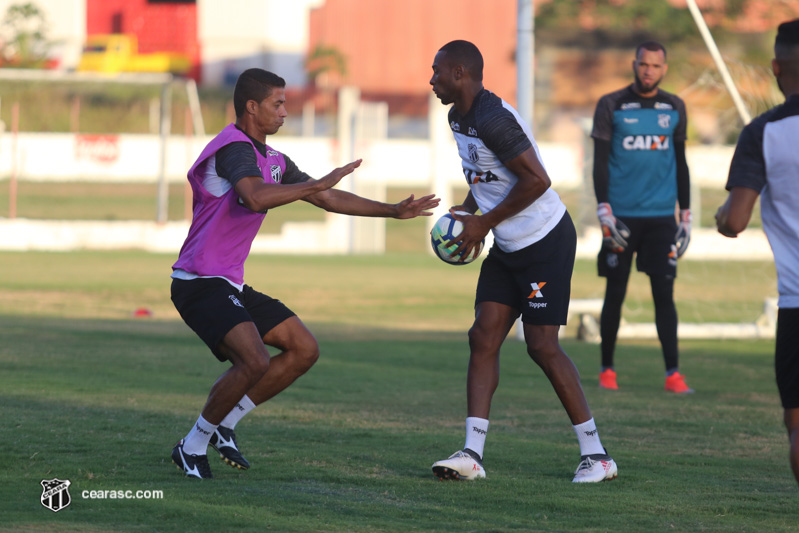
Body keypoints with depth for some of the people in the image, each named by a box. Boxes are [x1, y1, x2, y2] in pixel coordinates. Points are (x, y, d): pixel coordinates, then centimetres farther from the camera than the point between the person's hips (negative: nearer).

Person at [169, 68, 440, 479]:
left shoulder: (273, 160, 15)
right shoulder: (235, 148, -15)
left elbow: (330, 201, 23)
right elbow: (255, 197, -36)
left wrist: (393, 211, 22)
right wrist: (318, 184, -30)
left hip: (230, 286, 10)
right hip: (200, 284, -10)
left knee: (304, 349, 8)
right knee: (254, 361, -26)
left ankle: (224, 424, 11)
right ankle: (194, 446, -9)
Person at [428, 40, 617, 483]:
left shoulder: (493, 119, -23)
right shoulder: (459, 118, 10)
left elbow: (536, 180, -26)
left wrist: (485, 223, -18)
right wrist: (465, 211, 7)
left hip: (546, 242, -10)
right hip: (508, 247, 10)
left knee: (542, 346, -7)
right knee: (483, 338, 0)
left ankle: (595, 454, 3)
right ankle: (472, 454, -3)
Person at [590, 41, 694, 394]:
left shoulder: (674, 109, 9)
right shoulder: (611, 107, 0)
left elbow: (680, 163, 15)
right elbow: (600, 162, -2)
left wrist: (686, 215, 12)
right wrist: (603, 210, -11)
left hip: (661, 216, 2)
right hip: (622, 216, -2)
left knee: (664, 293, -3)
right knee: (615, 294, 3)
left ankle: (673, 374, -4)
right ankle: (607, 370, 15)